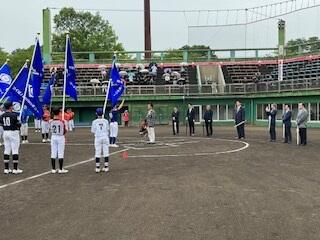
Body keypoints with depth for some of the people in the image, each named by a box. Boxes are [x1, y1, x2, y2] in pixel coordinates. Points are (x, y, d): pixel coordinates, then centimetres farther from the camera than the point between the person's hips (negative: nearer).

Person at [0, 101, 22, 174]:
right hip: (13, 133, -6)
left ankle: (6, 169, 13)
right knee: (15, 151, -1)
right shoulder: (14, 115, -14)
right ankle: (15, 169, 1)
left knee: (6, 150, 11)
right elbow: (18, 125, -10)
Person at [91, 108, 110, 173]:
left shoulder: (94, 122, -4)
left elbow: (93, 131, -1)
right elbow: (108, 130, 5)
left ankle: (97, 168, 5)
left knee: (97, 153, 4)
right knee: (106, 152, 5)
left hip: (98, 138, -1)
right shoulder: (106, 121, 0)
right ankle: (106, 167, 7)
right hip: (105, 137, 1)